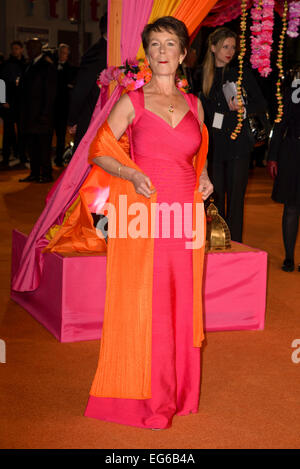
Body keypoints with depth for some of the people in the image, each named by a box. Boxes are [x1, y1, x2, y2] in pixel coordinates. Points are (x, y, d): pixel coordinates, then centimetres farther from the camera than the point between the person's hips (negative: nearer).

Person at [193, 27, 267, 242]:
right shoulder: (201, 75, 7)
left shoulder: (242, 72, 2)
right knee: (215, 198, 4)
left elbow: (262, 104, 5)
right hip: (212, 146, 2)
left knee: (235, 198, -1)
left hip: (238, 144, -2)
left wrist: (243, 107, -14)